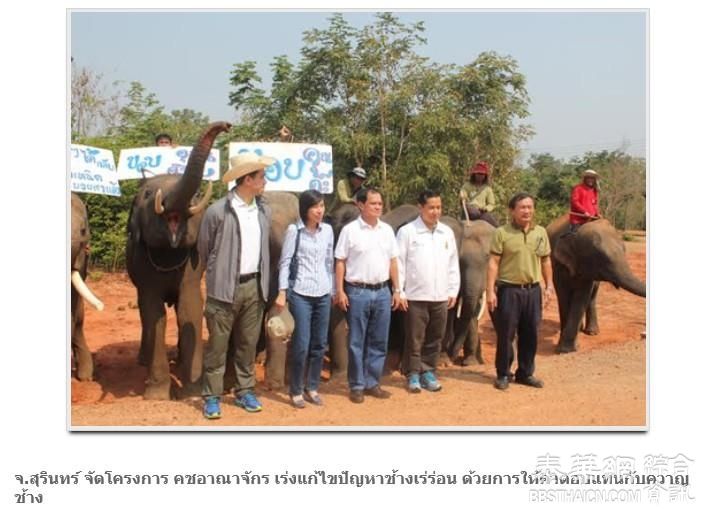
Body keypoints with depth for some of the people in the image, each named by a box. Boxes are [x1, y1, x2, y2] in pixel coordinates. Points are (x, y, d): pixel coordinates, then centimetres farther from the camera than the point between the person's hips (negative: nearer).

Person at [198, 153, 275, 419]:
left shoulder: (264, 210, 6)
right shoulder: (217, 211, -10)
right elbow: (203, 249, 2)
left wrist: (263, 281, 14)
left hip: (254, 286, 5)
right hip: (225, 288, -4)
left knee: (248, 344, 13)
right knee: (217, 345, 4)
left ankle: (245, 391, 25)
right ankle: (212, 397, 15)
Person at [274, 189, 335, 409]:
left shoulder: (327, 230, 7)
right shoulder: (294, 230, -5)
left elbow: (329, 262, 13)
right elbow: (285, 262, -4)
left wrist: (333, 290, 14)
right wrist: (282, 292, -9)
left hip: (323, 294, 4)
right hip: (300, 294, -4)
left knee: (319, 344, 7)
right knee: (301, 344, -4)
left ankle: (312, 387, 21)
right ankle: (296, 390, 11)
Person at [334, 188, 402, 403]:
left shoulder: (387, 230, 8)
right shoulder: (350, 230, -5)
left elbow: (393, 261, 12)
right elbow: (340, 262, -5)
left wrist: (396, 290, 10)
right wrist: (340, 291, -10)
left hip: (382, 292, 5)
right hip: (357, 292, -4)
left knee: (379, 341, 9)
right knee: (356, 342, 3)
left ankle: (372, 383, 21)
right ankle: (357, 385, 13)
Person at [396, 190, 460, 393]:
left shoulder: (447, 232, 8)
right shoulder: (407, 231, -6)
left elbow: (453, 264, 11)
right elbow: (399, 263, -6)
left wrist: (453, 291, 8)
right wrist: (399, 292, -9)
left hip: (440, 296, 4)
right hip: (415, 296, -4)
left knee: (435, 338, 11)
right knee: (414, 338, 3)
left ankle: (428, 371, 23)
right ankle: (413, 374, 14)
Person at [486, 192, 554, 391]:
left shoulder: (541, 232, 9)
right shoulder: (502, 233, -5)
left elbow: (546, 261, 16)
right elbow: (493, 263, -8)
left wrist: (549, 286, 10)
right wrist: (490, 291, -13)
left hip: (533, 290, 4)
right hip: (509, 290, -4)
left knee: (530, 334, 10)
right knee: (506, 334, 2)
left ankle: (525, 373, 24)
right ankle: (503, 375, 15)